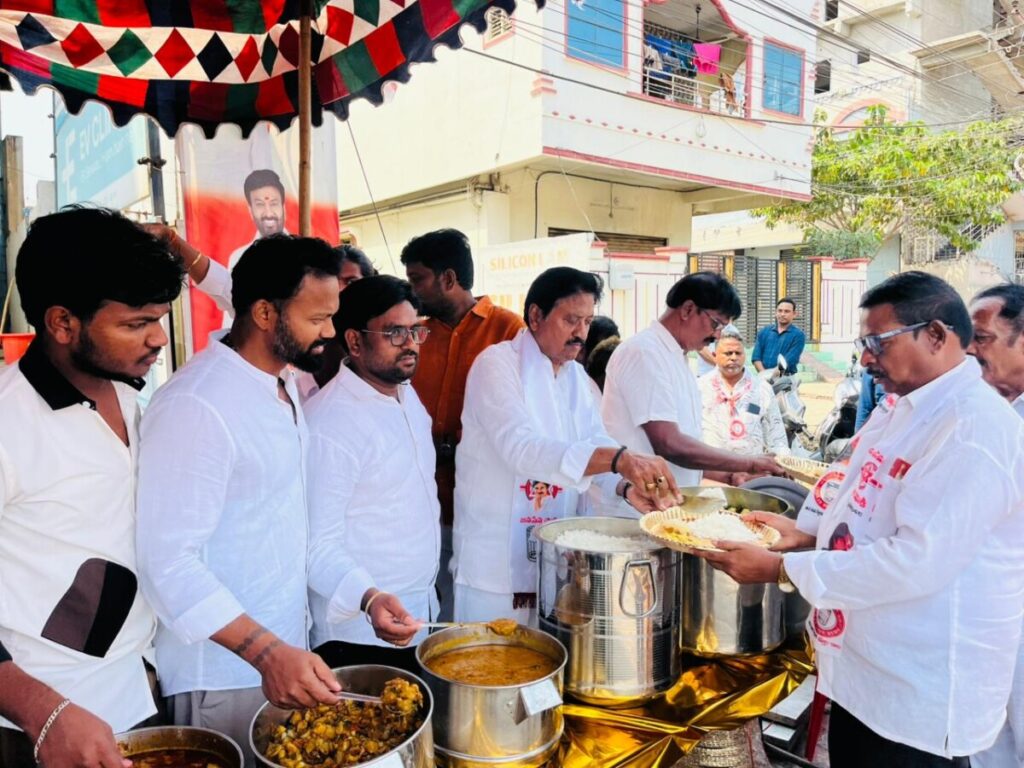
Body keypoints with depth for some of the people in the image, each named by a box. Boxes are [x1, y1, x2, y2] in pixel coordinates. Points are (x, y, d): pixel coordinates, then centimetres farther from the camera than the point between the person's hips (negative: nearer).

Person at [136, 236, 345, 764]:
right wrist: (267, 652, -31)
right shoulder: (195, 406, -24)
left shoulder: (284, 382, 5)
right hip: (224, 678, -8)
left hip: (284, 650, 8)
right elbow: (168, 560, -25)